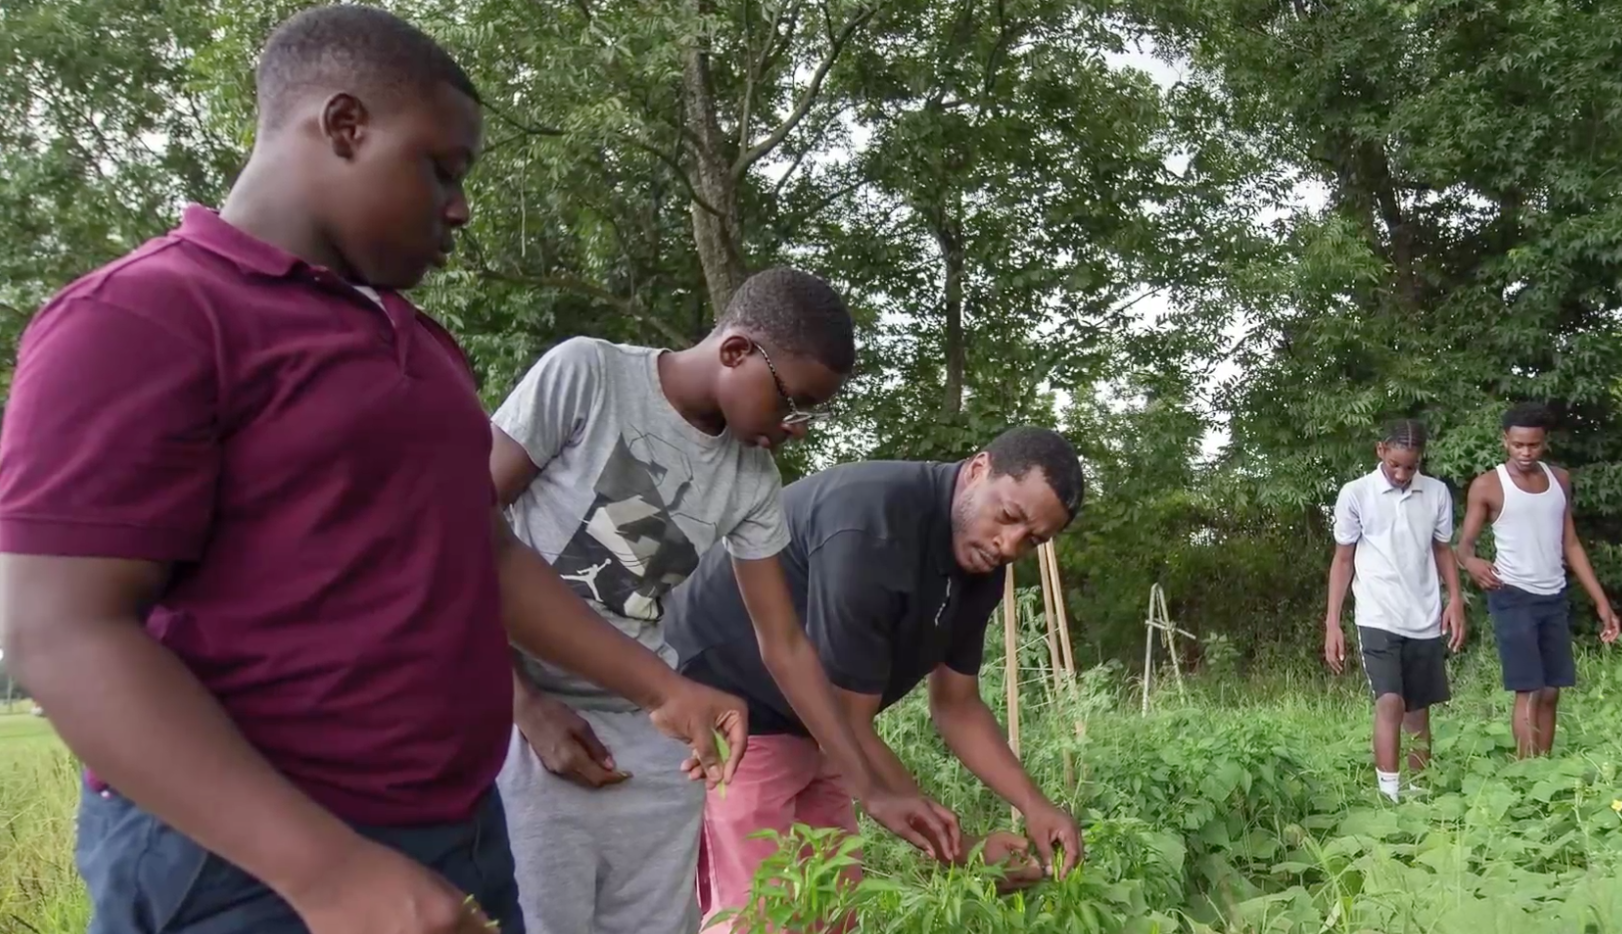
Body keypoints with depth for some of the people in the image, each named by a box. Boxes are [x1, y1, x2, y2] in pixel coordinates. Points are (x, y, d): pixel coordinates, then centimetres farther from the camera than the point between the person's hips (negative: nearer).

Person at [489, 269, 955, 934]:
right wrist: (528, 705, -11)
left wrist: (870, 789, 8)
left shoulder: (752, 479, 1)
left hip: (650, 738, 4)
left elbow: (784, 645, 8)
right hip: (520, 713, -4)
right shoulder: (584, 374, -11)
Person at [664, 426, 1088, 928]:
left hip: (811, 722, 9)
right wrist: (958, 849, -23)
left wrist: (1033, 805, -6)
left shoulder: (979, 565, -2)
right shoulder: (873, 527, -30)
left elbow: (956, 705, 8)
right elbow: (846, 724, -27)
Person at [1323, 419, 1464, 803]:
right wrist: (1332, 624, -2)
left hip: (1426, 621, 3)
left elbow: (1443, 550, 15)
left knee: (1419, 710, 9)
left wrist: (1455, 600, -1)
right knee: (1390, 702, -17)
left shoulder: (1437, 492, 5)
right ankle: (1390, 796, -18)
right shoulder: (1355, 494, -3)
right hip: (1377, 619, -3)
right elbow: (1343, 559, 2)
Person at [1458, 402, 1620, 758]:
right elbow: (1464, 543, -8)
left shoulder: (1560, 480, 9)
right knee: (1529, 691, -8)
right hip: (1513, 597, -5)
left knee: (1551, 693, 6)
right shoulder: (1488, 485, -7)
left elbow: (1570, 544, 13)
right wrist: (1472, 562, -32)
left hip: (1555, 598, 5)